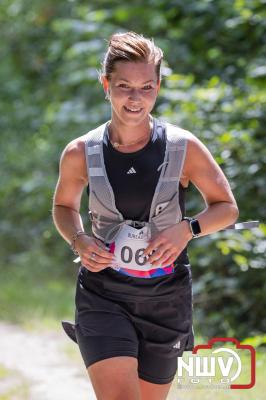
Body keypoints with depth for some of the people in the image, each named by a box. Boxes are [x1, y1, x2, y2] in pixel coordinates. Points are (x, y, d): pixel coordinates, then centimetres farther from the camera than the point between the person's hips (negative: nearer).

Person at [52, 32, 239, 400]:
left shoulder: (185, 148, -7)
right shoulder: (81, 153, -4)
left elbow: (227, 208, 3)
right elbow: (64, 206, 15)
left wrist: (187, 229, -16)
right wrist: (79, 241, -6)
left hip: (166, 299, 1)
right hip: (103, 297, -1)